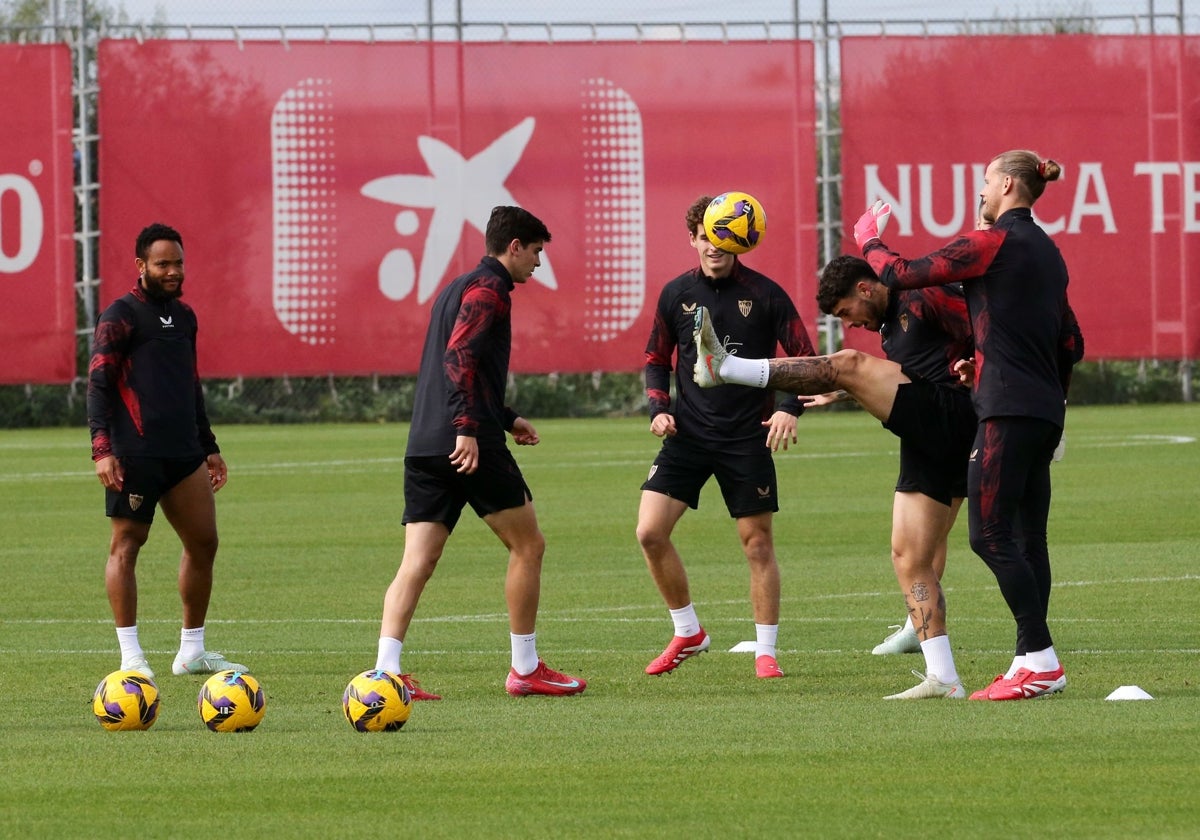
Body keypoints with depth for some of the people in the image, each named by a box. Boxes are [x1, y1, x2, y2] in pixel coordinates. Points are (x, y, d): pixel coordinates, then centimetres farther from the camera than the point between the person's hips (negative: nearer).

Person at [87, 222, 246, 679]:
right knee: (126, 545, -4)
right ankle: (131, 656, -4)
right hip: (135, 454, -8)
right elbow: (99, 383, -10)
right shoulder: (121, 316, -4)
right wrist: (101, 448, -19)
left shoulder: (183, 315, 19)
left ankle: (192, 651, 16)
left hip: (183, 453, 8)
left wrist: (208, 447, 27)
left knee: (203, 542, 6)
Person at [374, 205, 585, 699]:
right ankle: (525, 669, 9)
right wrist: (467, 429, -25)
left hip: (424, 446, 9)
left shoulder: (458, 288, 24)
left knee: (417, 562, 0)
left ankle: (386, 670, -13)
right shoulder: (488, 289, -6)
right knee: (527, 545, 5)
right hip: (471, 446, -9)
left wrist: (507, 419, 36)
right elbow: (459, 357, -19)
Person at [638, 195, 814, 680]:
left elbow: (803, 357, 1)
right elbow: (656, 359, 16)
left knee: (758, 543, 0)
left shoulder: (764, 294, -4)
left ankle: (765, 652, 12)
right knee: (650, 532, -9)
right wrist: (659, 408, 0)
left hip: (748, 438, -2)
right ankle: (687, 633, 10)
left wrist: (790, 408, -14)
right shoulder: (676, 294, 4)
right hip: (688, 435, 2)